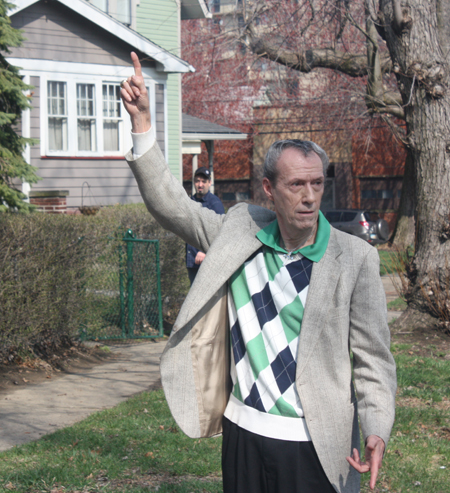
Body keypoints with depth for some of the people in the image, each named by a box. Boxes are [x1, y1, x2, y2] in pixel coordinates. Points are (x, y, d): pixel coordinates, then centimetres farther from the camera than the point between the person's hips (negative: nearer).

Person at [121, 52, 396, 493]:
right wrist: (141, 121, 1)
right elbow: (170, 205, 8)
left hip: (314, 442, -4)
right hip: (244, 429, 4)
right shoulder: (240, 232, 2)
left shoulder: (355, 259, -9)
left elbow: (372, 356, -7)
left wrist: (376, 429, -21)